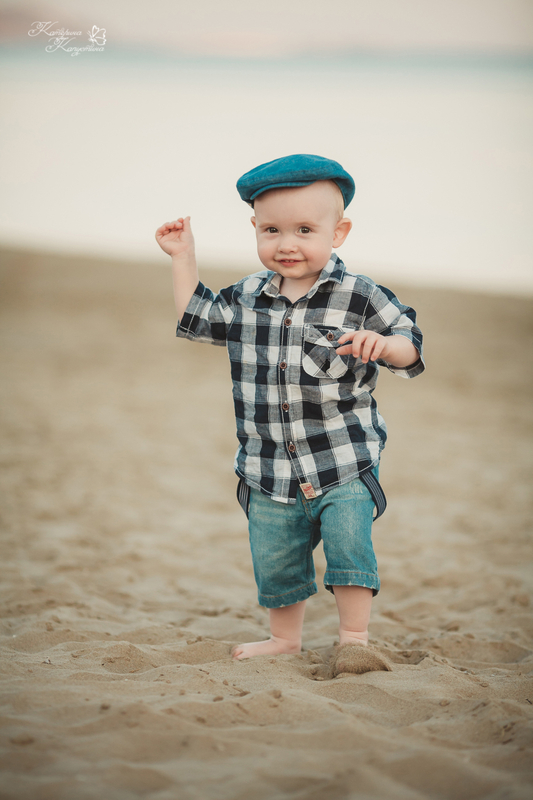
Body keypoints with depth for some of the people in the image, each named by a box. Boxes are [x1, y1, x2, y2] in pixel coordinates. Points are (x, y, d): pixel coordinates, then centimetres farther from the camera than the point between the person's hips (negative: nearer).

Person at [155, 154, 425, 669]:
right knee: (275, 562, 12)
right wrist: (183, 257, 12)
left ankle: (354, 637, 5)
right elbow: (196, 318, 18)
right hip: (270, 469, 4)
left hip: (343, 461, -4)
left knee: (349, 544, -13)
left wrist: (384, 345, -28)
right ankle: (284, 639, 33)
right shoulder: (246, 298, 4)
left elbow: (408, 339, -5)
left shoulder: (359, 297, -8)